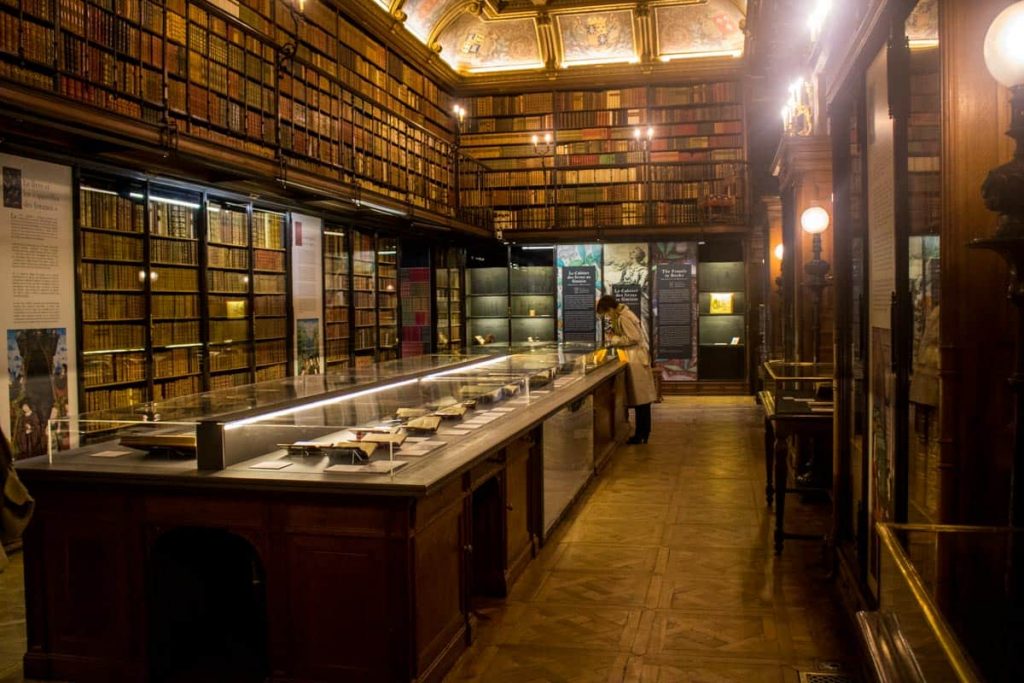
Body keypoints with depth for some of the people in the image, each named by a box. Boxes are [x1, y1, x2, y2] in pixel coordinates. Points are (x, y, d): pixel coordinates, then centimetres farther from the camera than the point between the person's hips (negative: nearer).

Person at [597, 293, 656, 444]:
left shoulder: (623, 318, -17)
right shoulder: (623, 315, 13)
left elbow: (633, 338, -22)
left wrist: (613, 339, -13)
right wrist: (613, 337, 6)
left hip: (637, 361, -10)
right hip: (636, 359, 10)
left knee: (640, 398, -5)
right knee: (642, 398, 12)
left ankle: (641, 435, -1)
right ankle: (643, 433, 17)